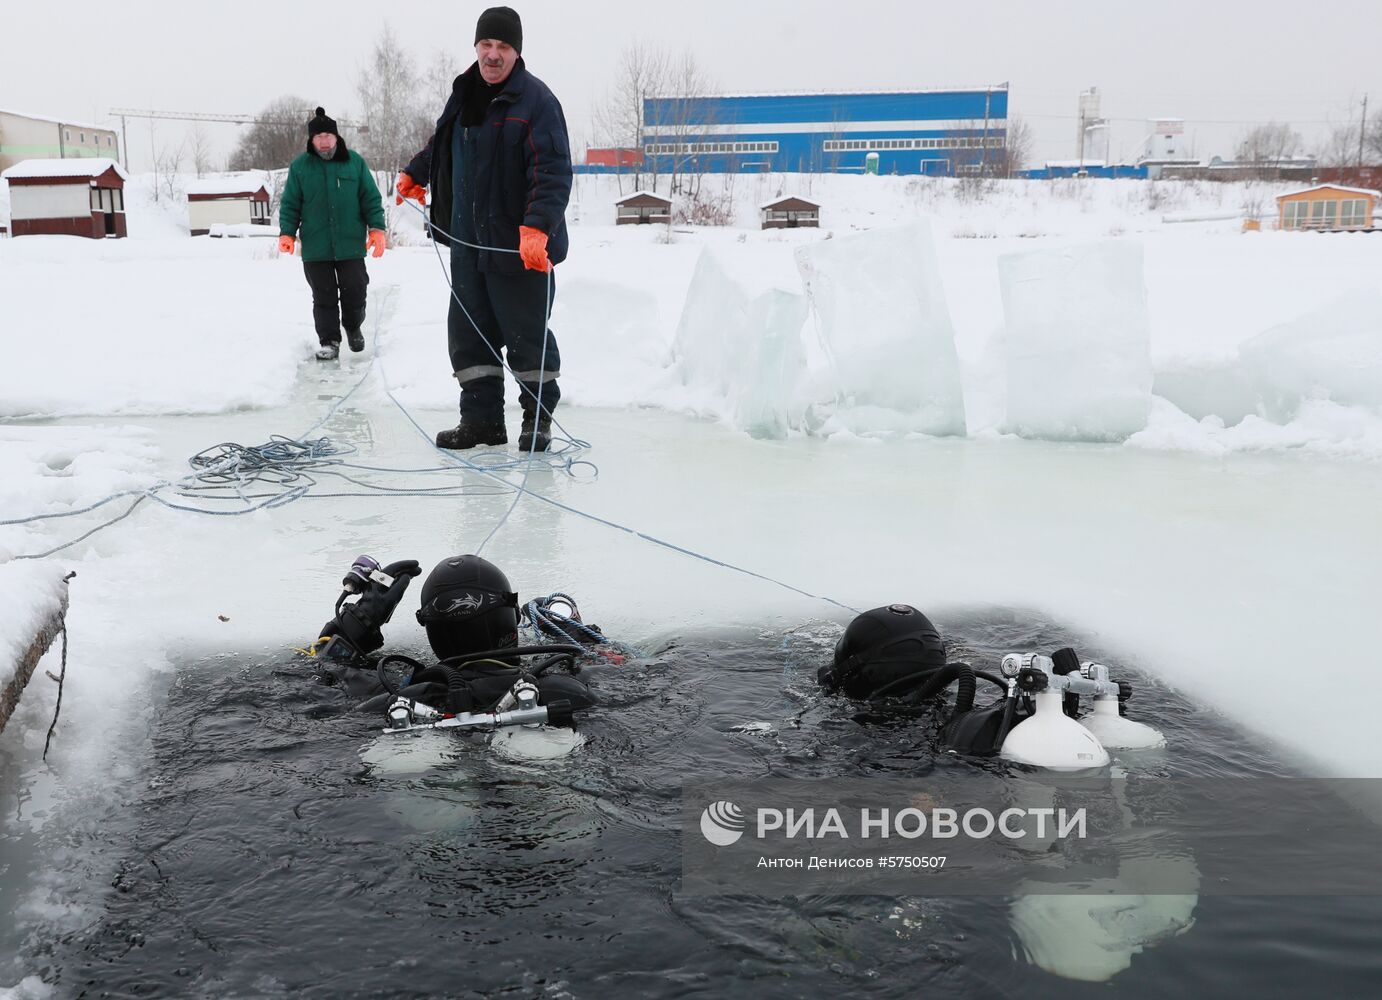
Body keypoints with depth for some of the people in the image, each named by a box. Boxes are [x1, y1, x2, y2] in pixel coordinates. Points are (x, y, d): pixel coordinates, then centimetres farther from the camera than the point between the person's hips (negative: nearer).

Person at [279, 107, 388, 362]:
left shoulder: (354, 161, 3)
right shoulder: (300, 166, 3)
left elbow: (371, 198, 5)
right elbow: (290, 204, 6)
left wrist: (376, 228, -4)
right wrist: (287, 233, -5)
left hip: (351, 245, 0)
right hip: (315, 248, 0)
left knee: (354, 293, 5)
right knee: (324, 297, 4)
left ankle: (353, 328, 32)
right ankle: (329, 341, 15)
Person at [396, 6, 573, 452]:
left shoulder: (536, 100, -12)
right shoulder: (465, 95, 12)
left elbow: (553, 172, -21)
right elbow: (441, 143, 33)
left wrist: (537, 227, -32)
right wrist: (415, 174, 37)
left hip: (518, 247, -7)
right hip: (467, 243, 8)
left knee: (527, 333, 2)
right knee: (468, 331, 9)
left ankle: (538, 418, 17)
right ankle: (481, 418, 18)